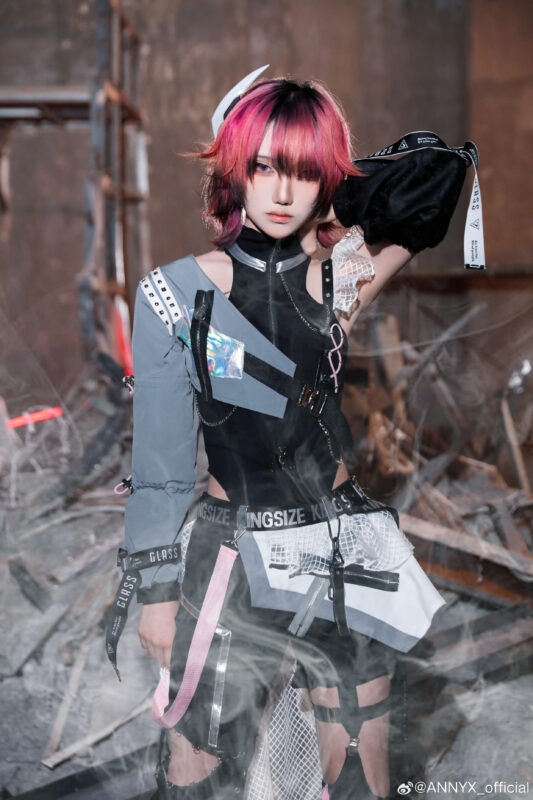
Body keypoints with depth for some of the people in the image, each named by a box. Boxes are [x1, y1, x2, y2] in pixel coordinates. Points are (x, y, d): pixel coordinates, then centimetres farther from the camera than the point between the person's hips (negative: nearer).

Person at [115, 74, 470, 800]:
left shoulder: (341, 286, -2)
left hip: (344, 553, 3)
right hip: (232, 556, -2)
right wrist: (158, 592, -4)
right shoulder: (178, 294, -7)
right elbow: (160, 460, -4)